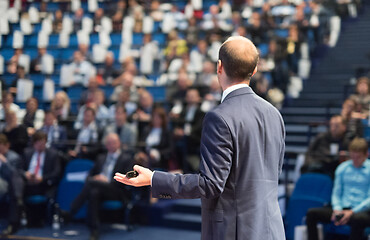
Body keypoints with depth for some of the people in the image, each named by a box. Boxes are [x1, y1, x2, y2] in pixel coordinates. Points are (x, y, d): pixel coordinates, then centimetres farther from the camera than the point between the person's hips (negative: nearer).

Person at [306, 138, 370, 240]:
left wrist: (352, 212, -15)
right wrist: (337, 209, -4)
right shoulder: (342, 168, 16)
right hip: (342, 209, 5)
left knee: (358, 219, -42)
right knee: (311, 213, -17)